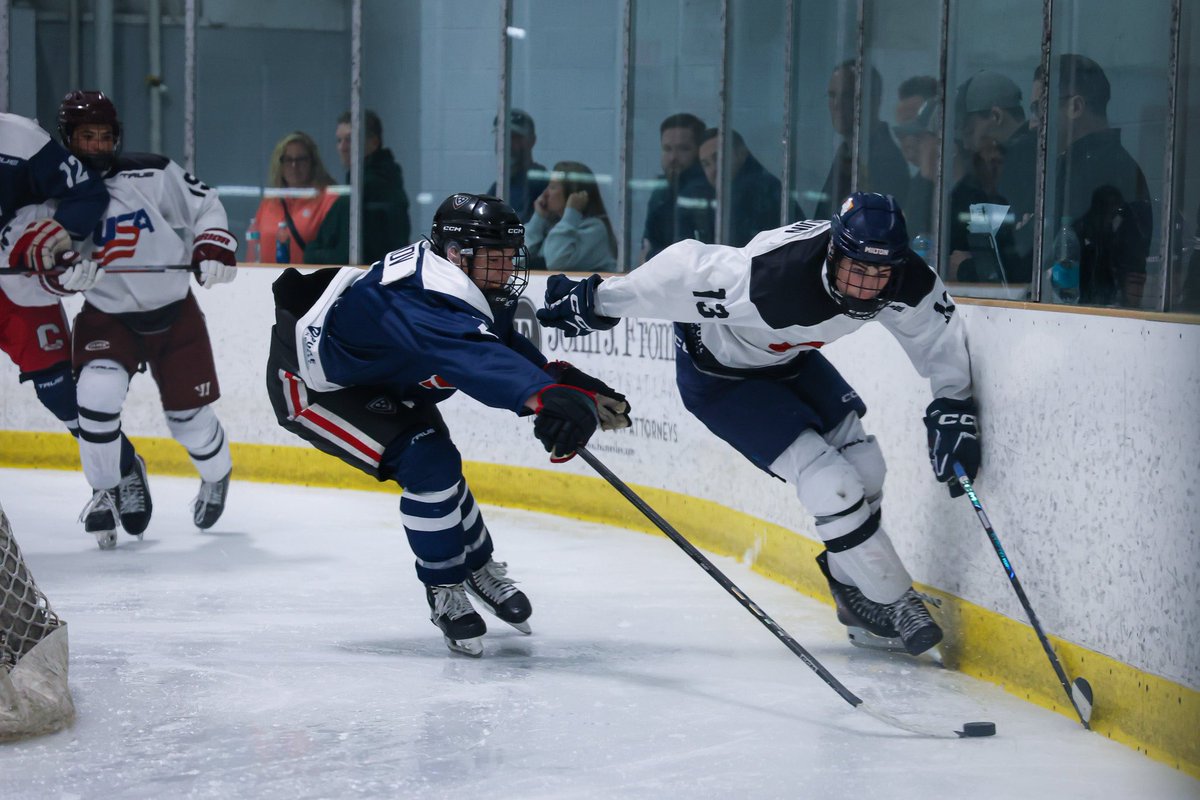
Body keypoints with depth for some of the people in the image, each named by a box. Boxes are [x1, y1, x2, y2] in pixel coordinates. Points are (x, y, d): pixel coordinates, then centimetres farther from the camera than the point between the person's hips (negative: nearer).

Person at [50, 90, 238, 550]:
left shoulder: (152, 174, -12)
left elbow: (204, 206, -2)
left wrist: (213, 246, -19)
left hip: (174, 311, 0)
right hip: (107, 316, 0)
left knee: (189, 413, 6)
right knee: (96, 393, -24)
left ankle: (216, 476, 40)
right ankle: (109, 489, -1)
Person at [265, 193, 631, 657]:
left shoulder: (468, 284, -9)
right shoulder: (427, 301, -39)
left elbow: (505, 348, 1)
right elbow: (475, 360, -58)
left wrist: (569, 383, -16)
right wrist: (546, 397, -75)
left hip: (374, 375, 10)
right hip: (308, 383, -10)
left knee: (437, 462, 15)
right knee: (427, 464, -20)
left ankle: (478, 567, 37)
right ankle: (445, 592, -1)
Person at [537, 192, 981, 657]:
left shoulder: (905, 282, -22)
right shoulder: (774, 275, -42)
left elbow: (938, 327, -3)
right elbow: (685, 272, -31)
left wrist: (952, 403, -9)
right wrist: (596, 304, -21)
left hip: (788, 358, 7)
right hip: (717, 372, -7)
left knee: (864, 465, 4)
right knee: (831, 484, -14)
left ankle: (857, 598, 24)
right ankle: (893, 607, 2)